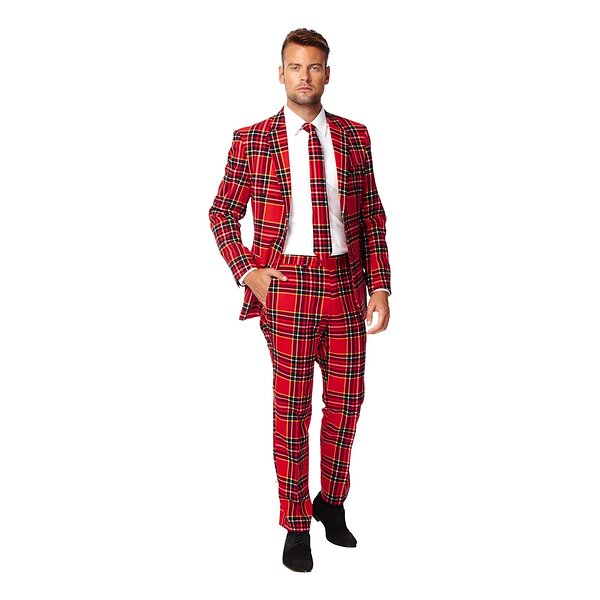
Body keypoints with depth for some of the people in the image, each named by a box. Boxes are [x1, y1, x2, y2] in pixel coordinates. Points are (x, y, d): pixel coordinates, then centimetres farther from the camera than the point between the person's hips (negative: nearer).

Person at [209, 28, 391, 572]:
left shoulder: (354, 136, 7)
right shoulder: (252, 141, 1)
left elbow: (373, 216, 8)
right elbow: (222, 213, 7)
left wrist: (379, 285, 2)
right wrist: (246, 271, -5)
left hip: (347, 285, 3)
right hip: (287, 285, -3)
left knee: (347, 399, 10)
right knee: (292, 408, 4)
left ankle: (331, 502, 33)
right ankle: (296, 524, 20)